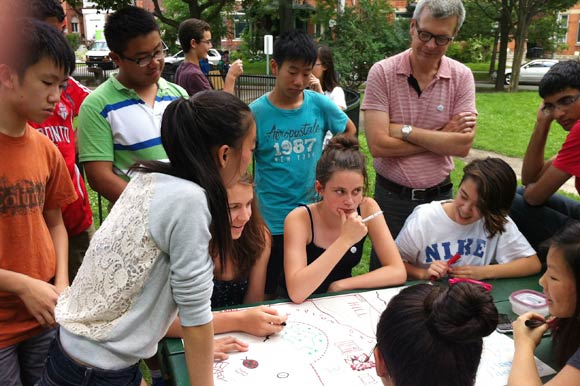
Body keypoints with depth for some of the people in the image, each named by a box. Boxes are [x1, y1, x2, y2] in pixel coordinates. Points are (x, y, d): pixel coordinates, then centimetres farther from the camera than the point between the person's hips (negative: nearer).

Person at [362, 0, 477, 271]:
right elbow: (378, 145, -19)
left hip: (440, 196, 2)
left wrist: (405, 130, -17)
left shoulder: (461, 77, -3)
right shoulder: (382, 72, -10)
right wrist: (441, 135, -13)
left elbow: (463, 145, -13)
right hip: (391, 197, -1)